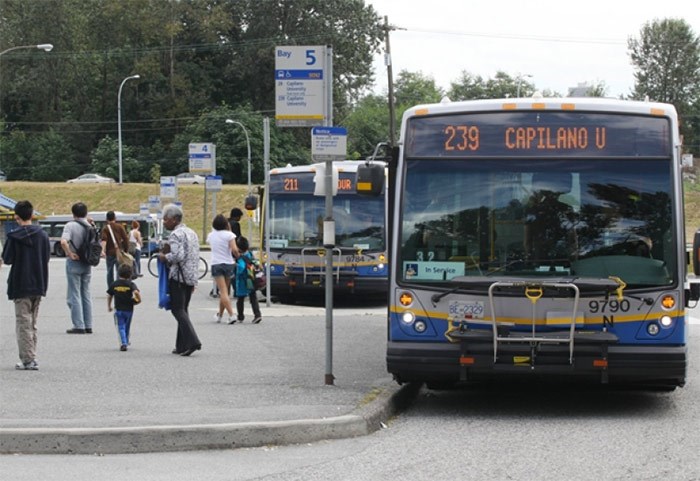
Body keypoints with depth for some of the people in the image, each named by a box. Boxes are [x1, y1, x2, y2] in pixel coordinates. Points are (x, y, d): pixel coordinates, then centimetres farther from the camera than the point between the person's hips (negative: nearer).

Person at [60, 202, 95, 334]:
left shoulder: (70, 225, -13)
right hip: (87, 264, 6)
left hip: (74, 263, -6)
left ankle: (79, 326, -3)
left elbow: (63, 242, -28)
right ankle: (88, 326, 15)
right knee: (86, 295, 14)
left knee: (74, 295, 1)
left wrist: (70, 254, -16)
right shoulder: (89, 226, 4)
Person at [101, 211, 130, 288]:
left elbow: (104, 239, -16)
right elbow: (125, 239, 0)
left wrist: (103, 250, -28)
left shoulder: (106, 228, -1)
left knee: (110, 272, 8)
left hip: (110, 253, 0)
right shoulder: (120, 227, 3)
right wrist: (126, 250, 9)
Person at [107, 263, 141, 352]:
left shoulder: (114, 284, 0)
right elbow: (136, 292, -26)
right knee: (127, 327, 19)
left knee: (121, 327, -1)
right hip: (129, 309, 1)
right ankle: (126, 341, 34)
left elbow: (109, 296, 7)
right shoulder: (130, 284, -8)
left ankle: (123, 343, -17)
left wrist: (109, 306, 22)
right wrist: (138, 299, -5)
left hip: (118, 309, 0)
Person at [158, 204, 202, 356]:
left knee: (178, 309, -9)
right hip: (191, 277, 9)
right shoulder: (192, 233, 18)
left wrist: (164, 257, -6)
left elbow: (178, 255, -24)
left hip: (178, 277, -9)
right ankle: (182, 345, 12)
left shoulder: (175, 234, -11)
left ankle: (192, 341, -22)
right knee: (183, 310, 12)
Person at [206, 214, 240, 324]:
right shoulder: (229, 235, -7)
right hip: (228, 264, 0)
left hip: (216, 264, 0)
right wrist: (238, 256, 2)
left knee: (223, 292, -6)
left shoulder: (211, 235, 2)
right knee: (225, 291, 15)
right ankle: (220, 315, 25)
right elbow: (234, 250, -16)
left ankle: (231, 315, -20)